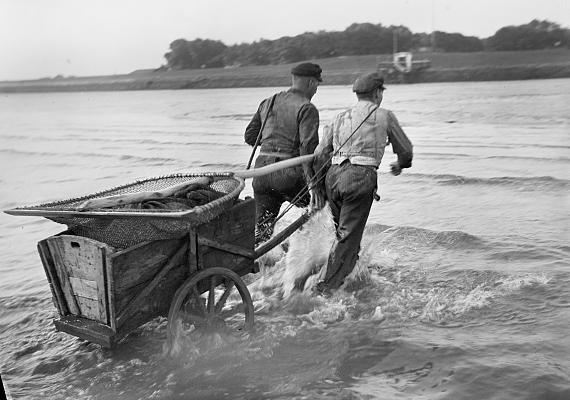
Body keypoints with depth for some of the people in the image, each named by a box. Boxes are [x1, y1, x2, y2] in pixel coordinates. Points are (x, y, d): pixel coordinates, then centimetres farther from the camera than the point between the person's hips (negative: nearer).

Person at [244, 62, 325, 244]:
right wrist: (313, 184, -18)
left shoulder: (267, 103, 14)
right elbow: (308, 147, -16)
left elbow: (250, 136, 17)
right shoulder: (307, 109, -6)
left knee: (262, 228, 12)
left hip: (262, 169, 6)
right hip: (289, 174, -6)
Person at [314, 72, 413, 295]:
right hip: (361, 176, -5)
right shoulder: (384, 116, 12)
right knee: (349, 236, -3)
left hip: (334, 175, 5)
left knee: (344, 230, 19)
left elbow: (320, 155, 15)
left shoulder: (340, 118, 21)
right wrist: (400, 165, 44)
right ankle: (327, 287, -7)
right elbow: (405, 150, 22)